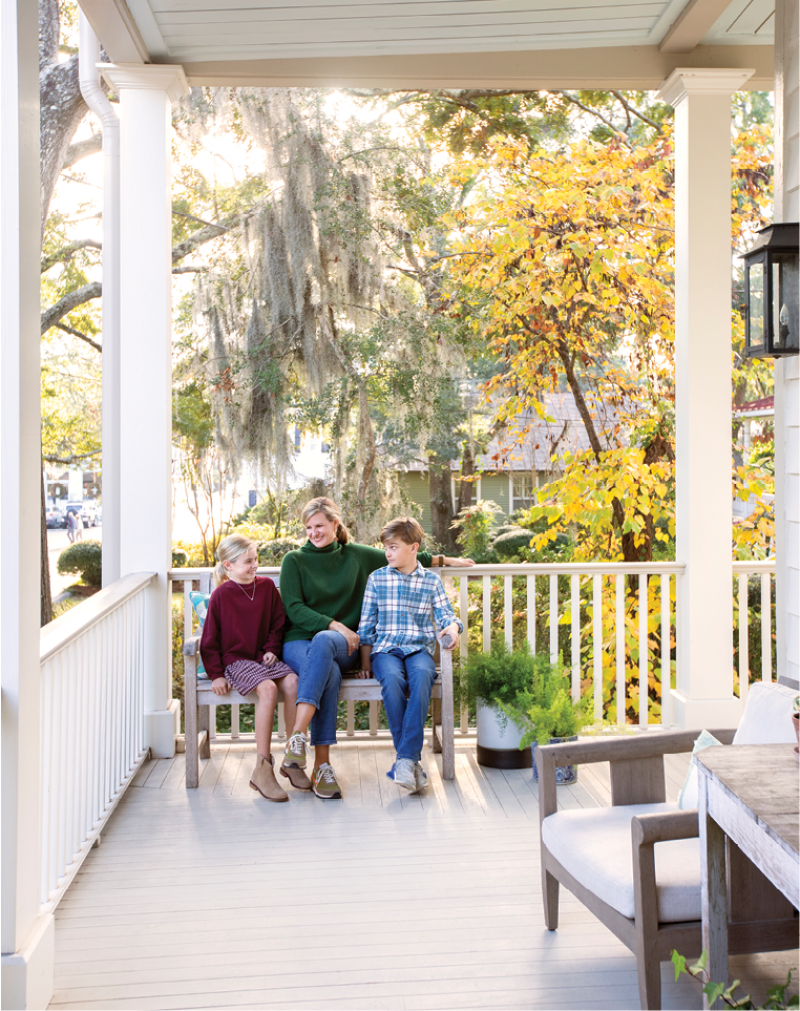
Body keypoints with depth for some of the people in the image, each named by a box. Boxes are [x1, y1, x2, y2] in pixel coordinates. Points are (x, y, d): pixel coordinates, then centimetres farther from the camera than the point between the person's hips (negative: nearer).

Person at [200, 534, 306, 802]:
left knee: (292, 682, -26)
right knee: (268, 688, -32)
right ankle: (262, 768, -29)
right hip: (236, 660, -4)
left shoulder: (267, 586, 8)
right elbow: (210, 639, 1)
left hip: (263, 657, 4)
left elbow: (278, 623, 18)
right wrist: (216, 674, -5)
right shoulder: (221, 595, -3)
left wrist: (271, 649, 2)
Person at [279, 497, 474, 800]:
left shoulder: (355, 556, 15)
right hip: (299, 641, -1)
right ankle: (322, 766, -39)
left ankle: (298, 736, -48)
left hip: (341, 646, 1)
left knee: (323, 641, -38)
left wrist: (443, 559, 29)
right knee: (329, 675, -37)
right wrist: (335, 625, -11)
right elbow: (293, 609, -1)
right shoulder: (294, 561, 8)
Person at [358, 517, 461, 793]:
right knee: (392, 678, -35)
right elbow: (367, 623, 13)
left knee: (422, 675, -36)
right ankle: (412, 760, -30)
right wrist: (365, 660, 7)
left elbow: (445, 614, 8)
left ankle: (406, 759, -38)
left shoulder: (431, 580, 14)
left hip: (419, 648, 0)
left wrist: (452, 627, -15)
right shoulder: (377, 578, 13)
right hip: (385, 649, 0)